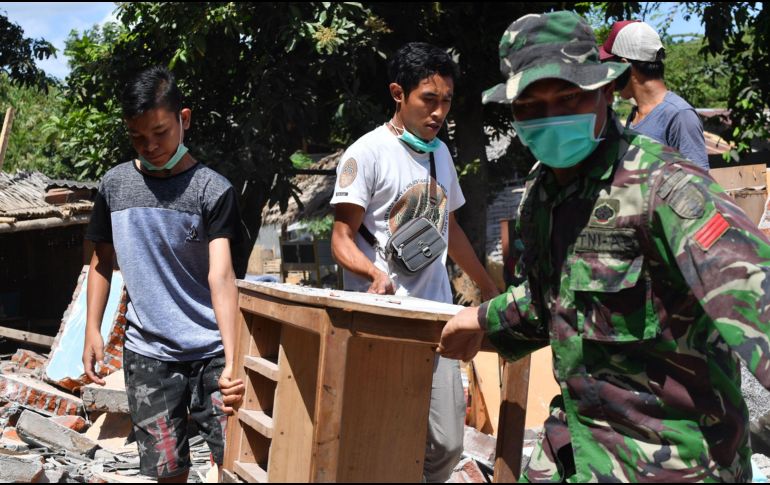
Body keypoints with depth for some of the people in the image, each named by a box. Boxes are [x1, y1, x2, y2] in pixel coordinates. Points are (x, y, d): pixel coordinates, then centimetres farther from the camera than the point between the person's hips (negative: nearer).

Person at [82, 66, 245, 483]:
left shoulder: (212, 189, -8)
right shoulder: (115, 185, 4)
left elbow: (221, 275, -17)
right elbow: (102, 262, 15)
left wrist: (232, 360, -27)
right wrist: (92, 331, 6)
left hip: (211, 352, -2)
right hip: (147, 354, 3)